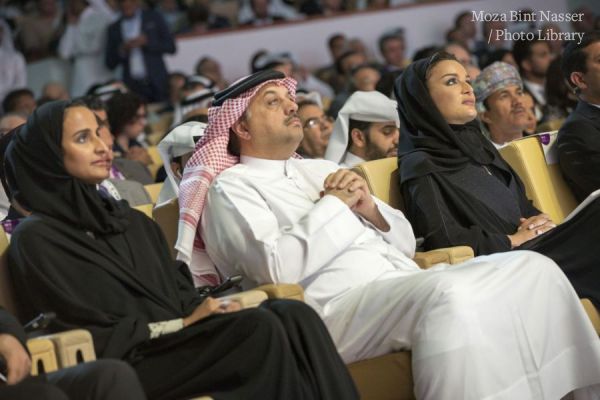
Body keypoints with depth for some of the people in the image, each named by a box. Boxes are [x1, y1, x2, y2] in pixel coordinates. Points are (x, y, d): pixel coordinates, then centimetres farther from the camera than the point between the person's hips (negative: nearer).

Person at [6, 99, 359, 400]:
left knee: (295, 316, -20)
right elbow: (93, 331, -8)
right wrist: (182, 324, -10)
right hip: (124, 365, -7)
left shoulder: (133, 221, 23)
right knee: (260, 328, -28)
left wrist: (210, 307, -4)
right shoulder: (36, 238, -1)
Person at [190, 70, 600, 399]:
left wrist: (369, 208, 4)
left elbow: (405, 244, 24)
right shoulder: (230, 189, 6)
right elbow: (278, 269, -13)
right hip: (335, 304, -7)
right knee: (448, 297, -37)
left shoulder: (320, 170, 27)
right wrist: (332, 204, -2)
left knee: (531, 269, -14)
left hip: (409, 286, 8)